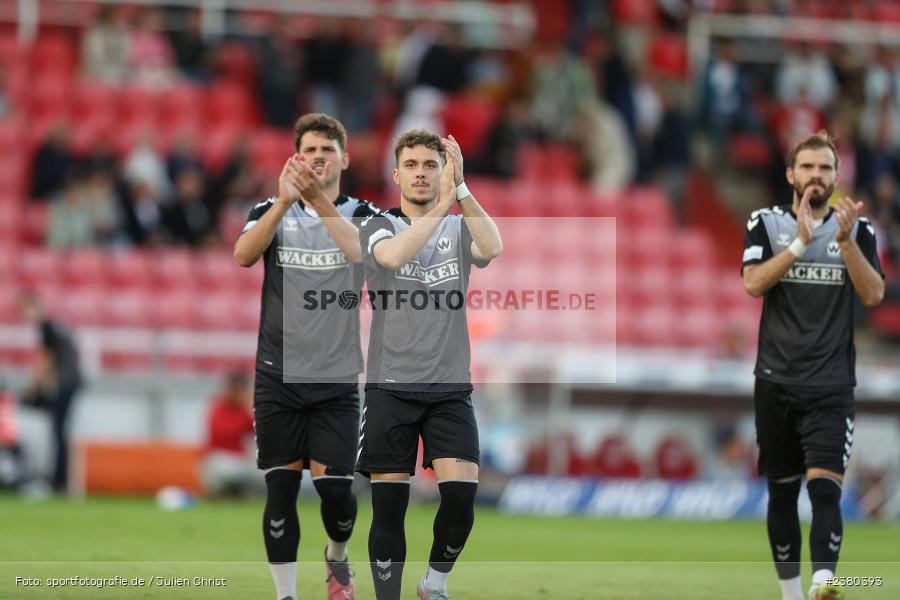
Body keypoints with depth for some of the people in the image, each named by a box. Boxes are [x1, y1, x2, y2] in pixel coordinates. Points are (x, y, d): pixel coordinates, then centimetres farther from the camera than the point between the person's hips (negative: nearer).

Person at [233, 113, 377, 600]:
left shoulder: (362, 216, 2)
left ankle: (337, 556, 28)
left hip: (337, 380, 0)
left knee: (334, 490, -2)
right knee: (281, 490, -2)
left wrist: (321, 200, -37)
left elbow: (363, 252, -22)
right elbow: (243, 255, -16)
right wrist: (284, 200, -30)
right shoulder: (271, 212, 5)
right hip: (278, 377, 0)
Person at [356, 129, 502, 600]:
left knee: (461, 492, -13)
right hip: (391, 387, -1)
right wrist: (443, 204, -27)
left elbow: (493, 248, -15)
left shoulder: (460, 229, 8)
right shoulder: (378, 227, 3)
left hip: (449, 389, 1)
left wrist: (461, 189, -25)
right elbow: (394, 254, -21)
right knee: (389, 505, -2)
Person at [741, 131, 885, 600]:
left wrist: (846, 240, -18)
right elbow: (752, 283, -10)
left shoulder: (858, 229, 5)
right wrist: (801, 242, -20)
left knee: (824, 487, -18)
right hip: (776, 381, 2)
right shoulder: (766, 223, 5)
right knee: (782, 491, 9)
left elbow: (873, 295, -6)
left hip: (832, 386, -2)